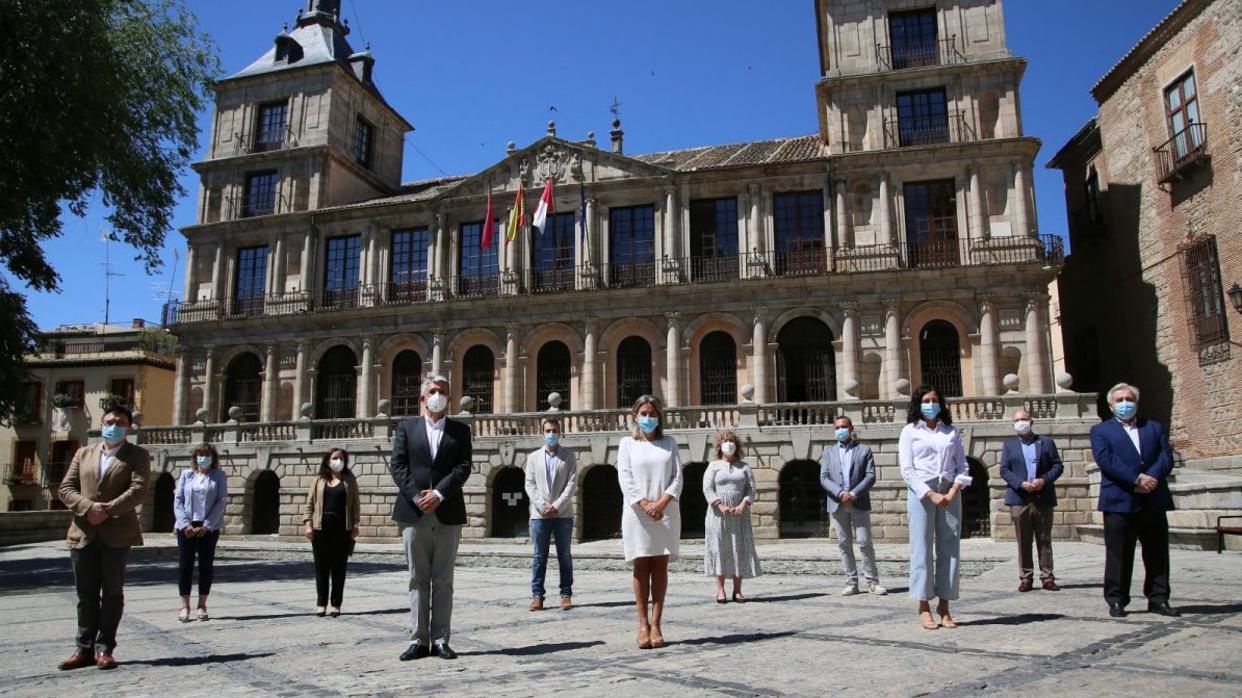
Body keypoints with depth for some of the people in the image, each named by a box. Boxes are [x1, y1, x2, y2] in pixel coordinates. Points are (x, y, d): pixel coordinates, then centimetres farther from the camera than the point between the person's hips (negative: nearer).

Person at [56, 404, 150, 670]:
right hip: (83, 533, 3)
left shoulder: (137, 456, 3)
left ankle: (104, 649, 9)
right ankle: (85, 648, 16)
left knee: (112, 592, 2)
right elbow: (66, 488, 7)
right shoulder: (84, 453, 14)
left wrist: (107, 510, -18)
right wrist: (88, 507, -11)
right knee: (86, 594, 8)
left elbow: (138, 491, -9)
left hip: (117, 534, -3)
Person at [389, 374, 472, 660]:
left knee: (443, 581, 4)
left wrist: (439, 494, -14)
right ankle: (418, 640, 10)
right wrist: (417, 497, -12)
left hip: (448, 514, 0)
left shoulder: (460, 430, 9)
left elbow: (463, 467, -1)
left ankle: (440, 640, 9)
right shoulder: (406, 427, 10)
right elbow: (397, 465, 0)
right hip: (414, 513, 0)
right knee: (418, 579, 5)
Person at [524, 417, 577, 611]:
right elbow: (530, 485, 4)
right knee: (539, 556, 4)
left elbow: (571, 484, -2)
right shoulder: (533, 457, 10)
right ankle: (537, 595, 8)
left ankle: (566, 595, 10)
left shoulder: (569, 455, 5)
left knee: (564, 556, 5)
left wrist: (557, 506, -12)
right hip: (539, 514, 1)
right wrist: (543, 506, -9)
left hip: (563, 514, -1)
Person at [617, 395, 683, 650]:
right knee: (641, 567, 1)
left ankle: (656, 624, 4)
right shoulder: (627, 443, 7)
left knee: (660, 567, 1)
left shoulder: (669, 442, 11)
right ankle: (643, 624, 5)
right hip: (637, 514, -1)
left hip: (666, 512, 1)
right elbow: (625, 479, -3)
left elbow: (677, 478, 3)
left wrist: (661, 503, -13)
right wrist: (646, 506, -14)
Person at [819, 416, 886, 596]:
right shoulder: (828, 451, 11)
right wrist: (841, 493, -13)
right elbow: (824, 478, 2)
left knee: (865, 543, -3)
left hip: (859, 504, -2)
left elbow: (870, 476, -3)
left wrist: (854, 494, -15)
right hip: (838, 505, 2)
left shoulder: (864, 450, 6)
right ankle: (851, 582, 11)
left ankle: (872, 582, 6)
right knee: (844, 544, 5)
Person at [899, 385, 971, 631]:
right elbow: (907, 470, -3)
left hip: (949, 493, 3)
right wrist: (931, 494, -13)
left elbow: (962, 466, 9)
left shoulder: (952, 432, 14)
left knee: (950, 549, 2)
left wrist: (953, 492, -8)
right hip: (921, 493, -3)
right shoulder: (910, 431, 6)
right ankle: (924, 607, 1)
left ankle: (944, 606, 9)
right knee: (922, 548, -4)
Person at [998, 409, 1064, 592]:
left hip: (1043, 498, 0)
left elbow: (1058, 466, 5)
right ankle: (1026, 578, 7)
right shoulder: (1009, 445, 10)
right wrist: (1021, 483, -13)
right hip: (1019, 499, 0)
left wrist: (1045, 480, -12)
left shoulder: (1047, 442, 10)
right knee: (1023, 542, 2)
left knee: (1044, 540, 4)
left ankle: (1047, 577, 9)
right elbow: (1004, 470, 3)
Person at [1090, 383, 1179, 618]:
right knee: (1118, 555, 1)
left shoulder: (1155, 428, 17)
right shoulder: (1100, 430, 7)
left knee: (1157, 554, 8)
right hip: (1119, 502, -3)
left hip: (1154, 500, 3)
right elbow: (1106, 460, -8)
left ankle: (1158, 599, 18)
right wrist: (1137, 479, -18)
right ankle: (1116, 600, 8)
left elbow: (1166, 457, 3)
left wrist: (1152, 478, -16)